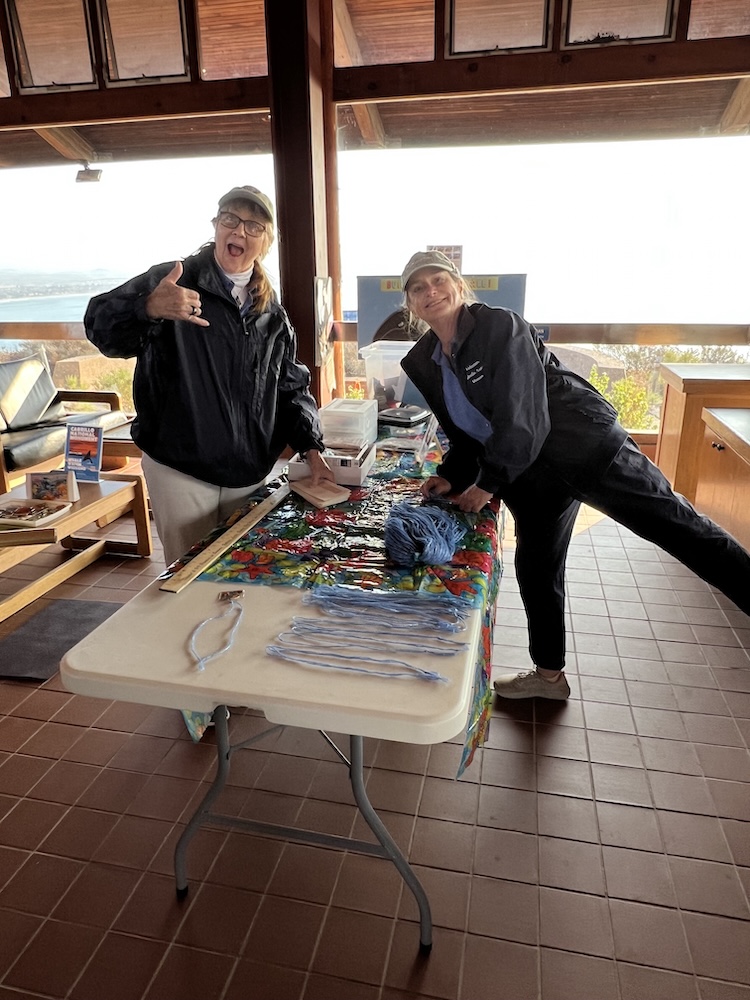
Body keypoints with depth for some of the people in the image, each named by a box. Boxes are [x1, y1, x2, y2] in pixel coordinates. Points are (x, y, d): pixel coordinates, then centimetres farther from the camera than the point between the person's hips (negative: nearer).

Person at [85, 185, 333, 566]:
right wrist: (149, 308, -39)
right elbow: (101, 327, -17)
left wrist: (311, 447, -1)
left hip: (250, 474, 4)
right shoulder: (171, 282, -4)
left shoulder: (271, 314, 10)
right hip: (180, 470, -4)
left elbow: (292, 387, 13)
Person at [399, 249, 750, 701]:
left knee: (674, 523, -7)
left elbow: (521, 418, -23)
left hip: (585, 446, -7)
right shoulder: (423, 362, 2)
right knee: (536, 568, 13)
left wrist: (487, 484, -18)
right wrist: (451, 476, -4)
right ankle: (549, 675, 30)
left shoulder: (500, 326, -18)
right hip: (532, 474, 7)